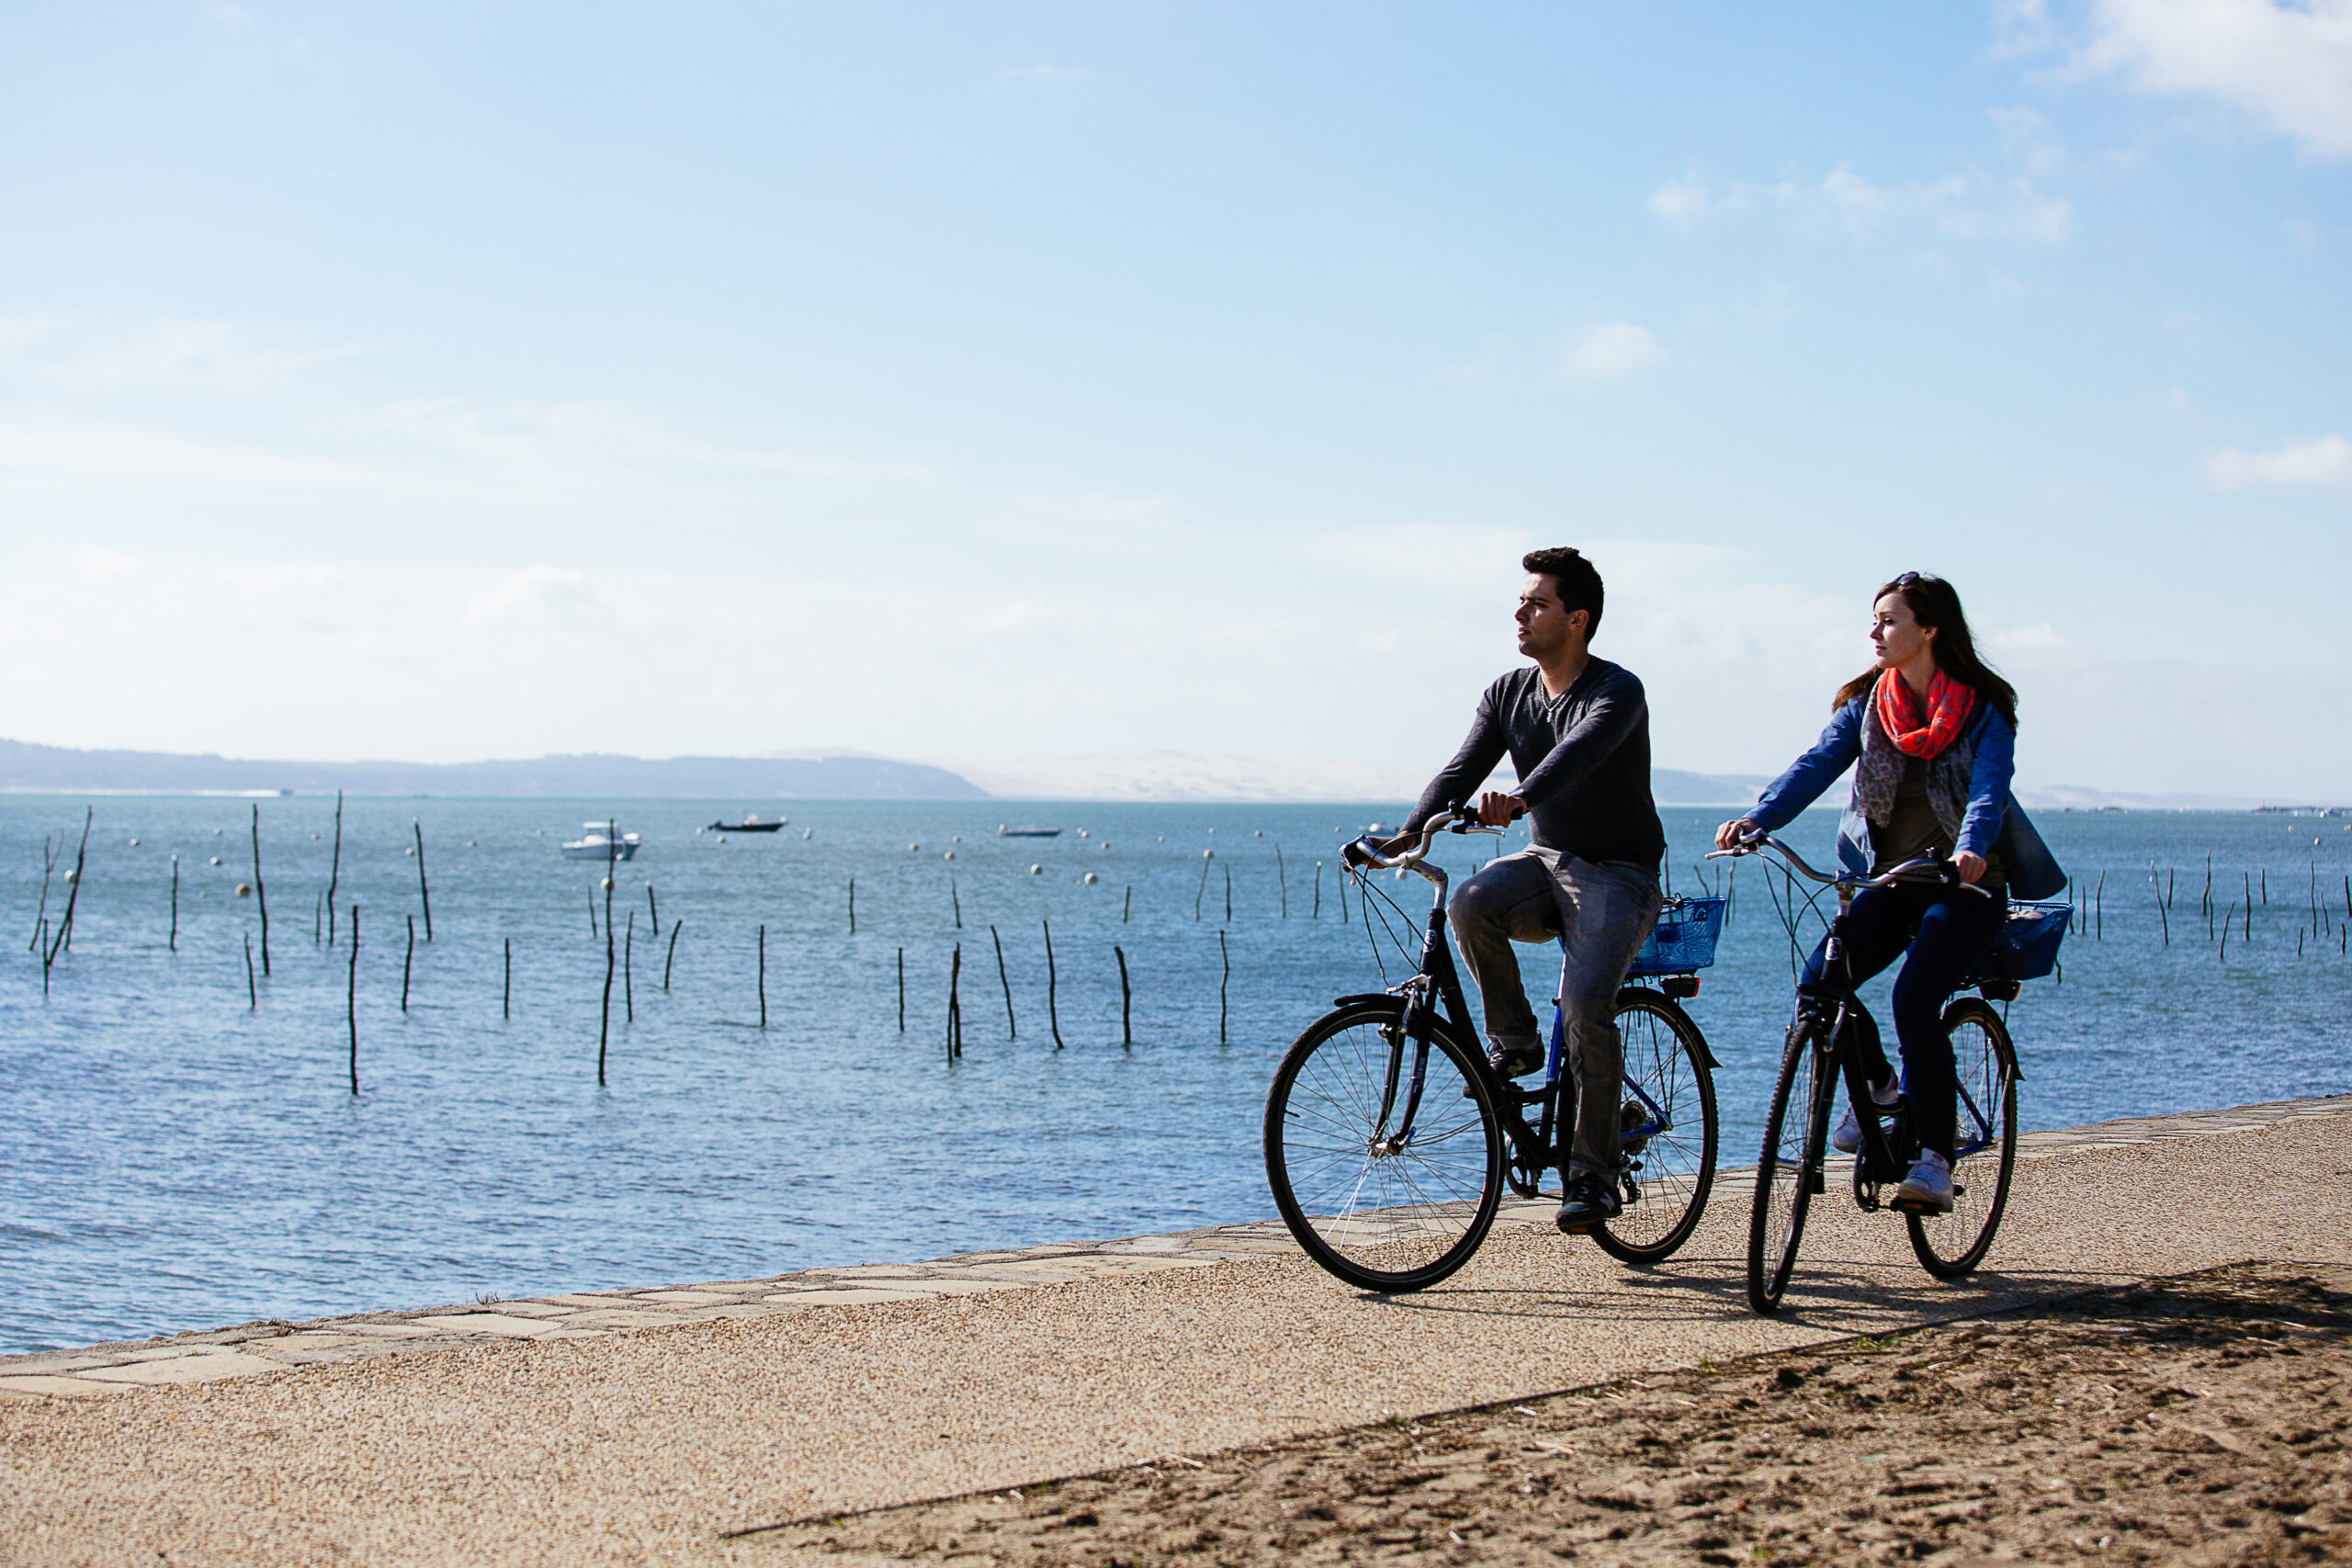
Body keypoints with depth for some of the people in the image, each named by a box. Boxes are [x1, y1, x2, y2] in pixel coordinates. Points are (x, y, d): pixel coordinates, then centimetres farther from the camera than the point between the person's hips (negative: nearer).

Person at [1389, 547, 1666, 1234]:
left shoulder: (1616, 692, -15)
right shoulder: (1508, 693, 5)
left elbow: (1577, 754, -36)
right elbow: (1463, 769, -7)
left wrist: (1518, 801, -56)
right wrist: (1409, 835, -25)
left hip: (1619, 874, -5)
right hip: (1546, 864, 5)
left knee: (1586, 1005, -26)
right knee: (1471, 902, -29)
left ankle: (1592, 1176, -12)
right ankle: (1513, 1041, -6)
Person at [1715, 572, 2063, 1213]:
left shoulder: (1984, 709, -6)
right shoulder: (1866, 703, 5)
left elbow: (1989, 786, -22)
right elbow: (1818, 763, -9)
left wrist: (1971, 848, -44)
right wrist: (1757, 819, -27)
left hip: (1966, 885, -4)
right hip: (1892, 879, 4)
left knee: (1914, 999, -27)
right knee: (1818, 980, -18)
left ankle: (1935, 1160, -19)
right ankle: (1876, 1088, 12)